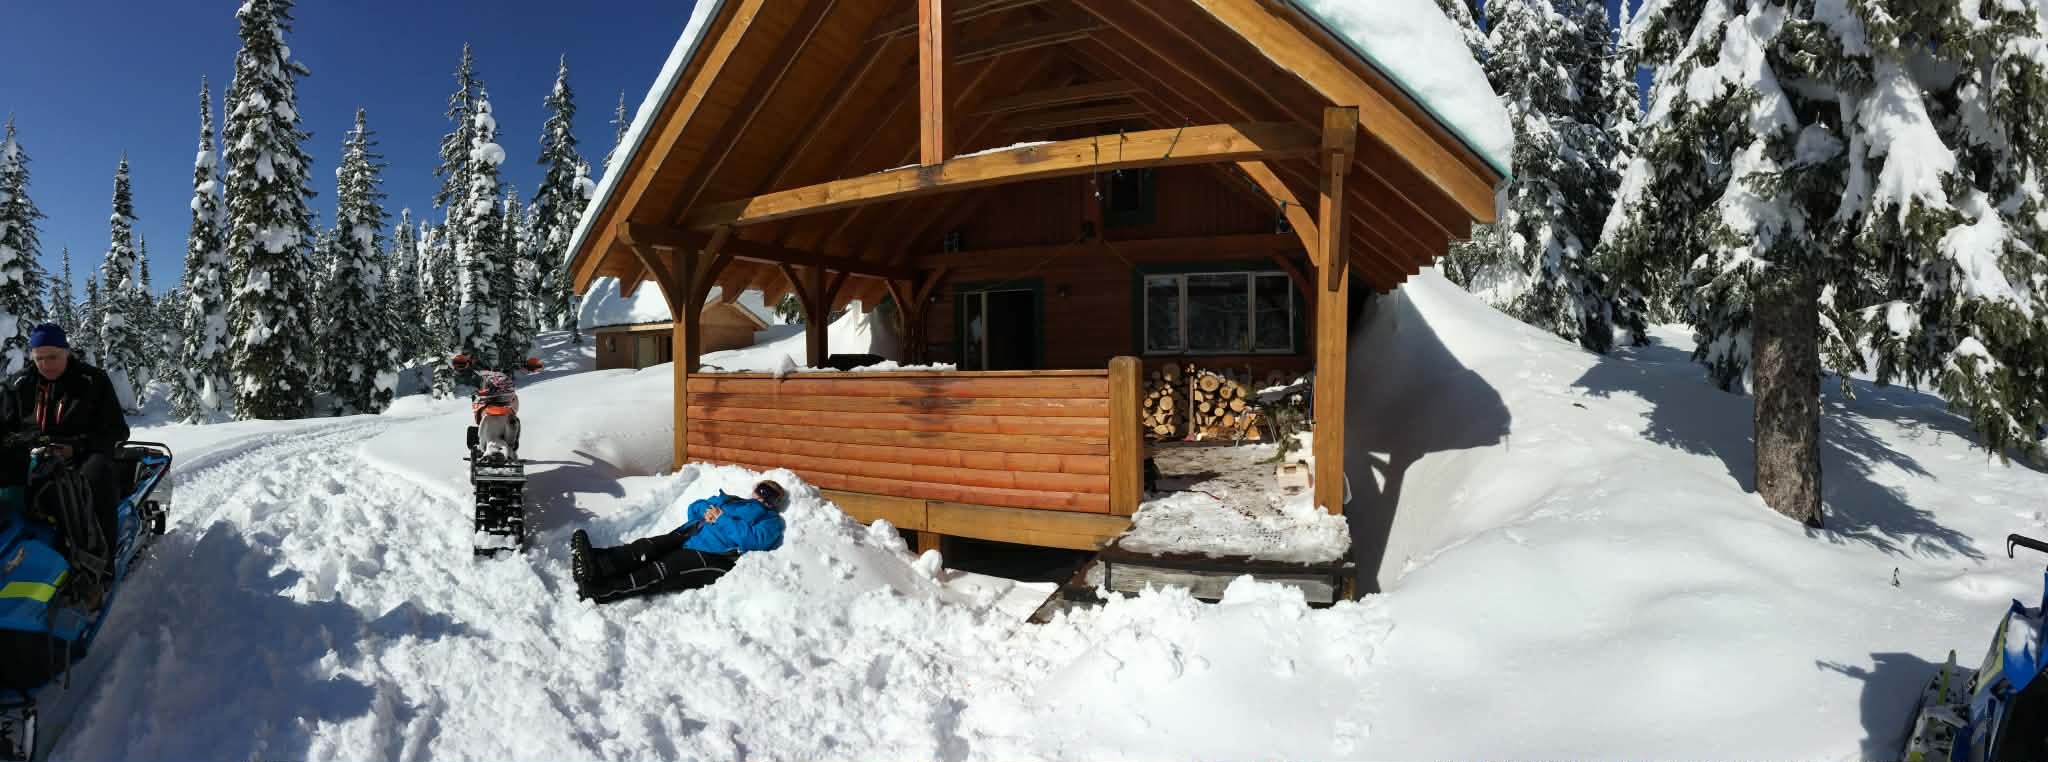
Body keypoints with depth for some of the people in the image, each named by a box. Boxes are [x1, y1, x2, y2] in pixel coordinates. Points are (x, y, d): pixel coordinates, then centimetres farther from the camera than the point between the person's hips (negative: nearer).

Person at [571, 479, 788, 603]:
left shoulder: (770, 520, 13)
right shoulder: (730, 500, 33)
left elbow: (753, 540, -8)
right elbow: (695, 507, 30)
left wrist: (721, 519, -6)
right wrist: (707, 510, 7)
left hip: (712, 557, -6)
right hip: (686, 537, 6)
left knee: (660, 572, -25)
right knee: (648, 547, -21)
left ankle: (599, 592, -38)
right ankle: (596, 565, -40)